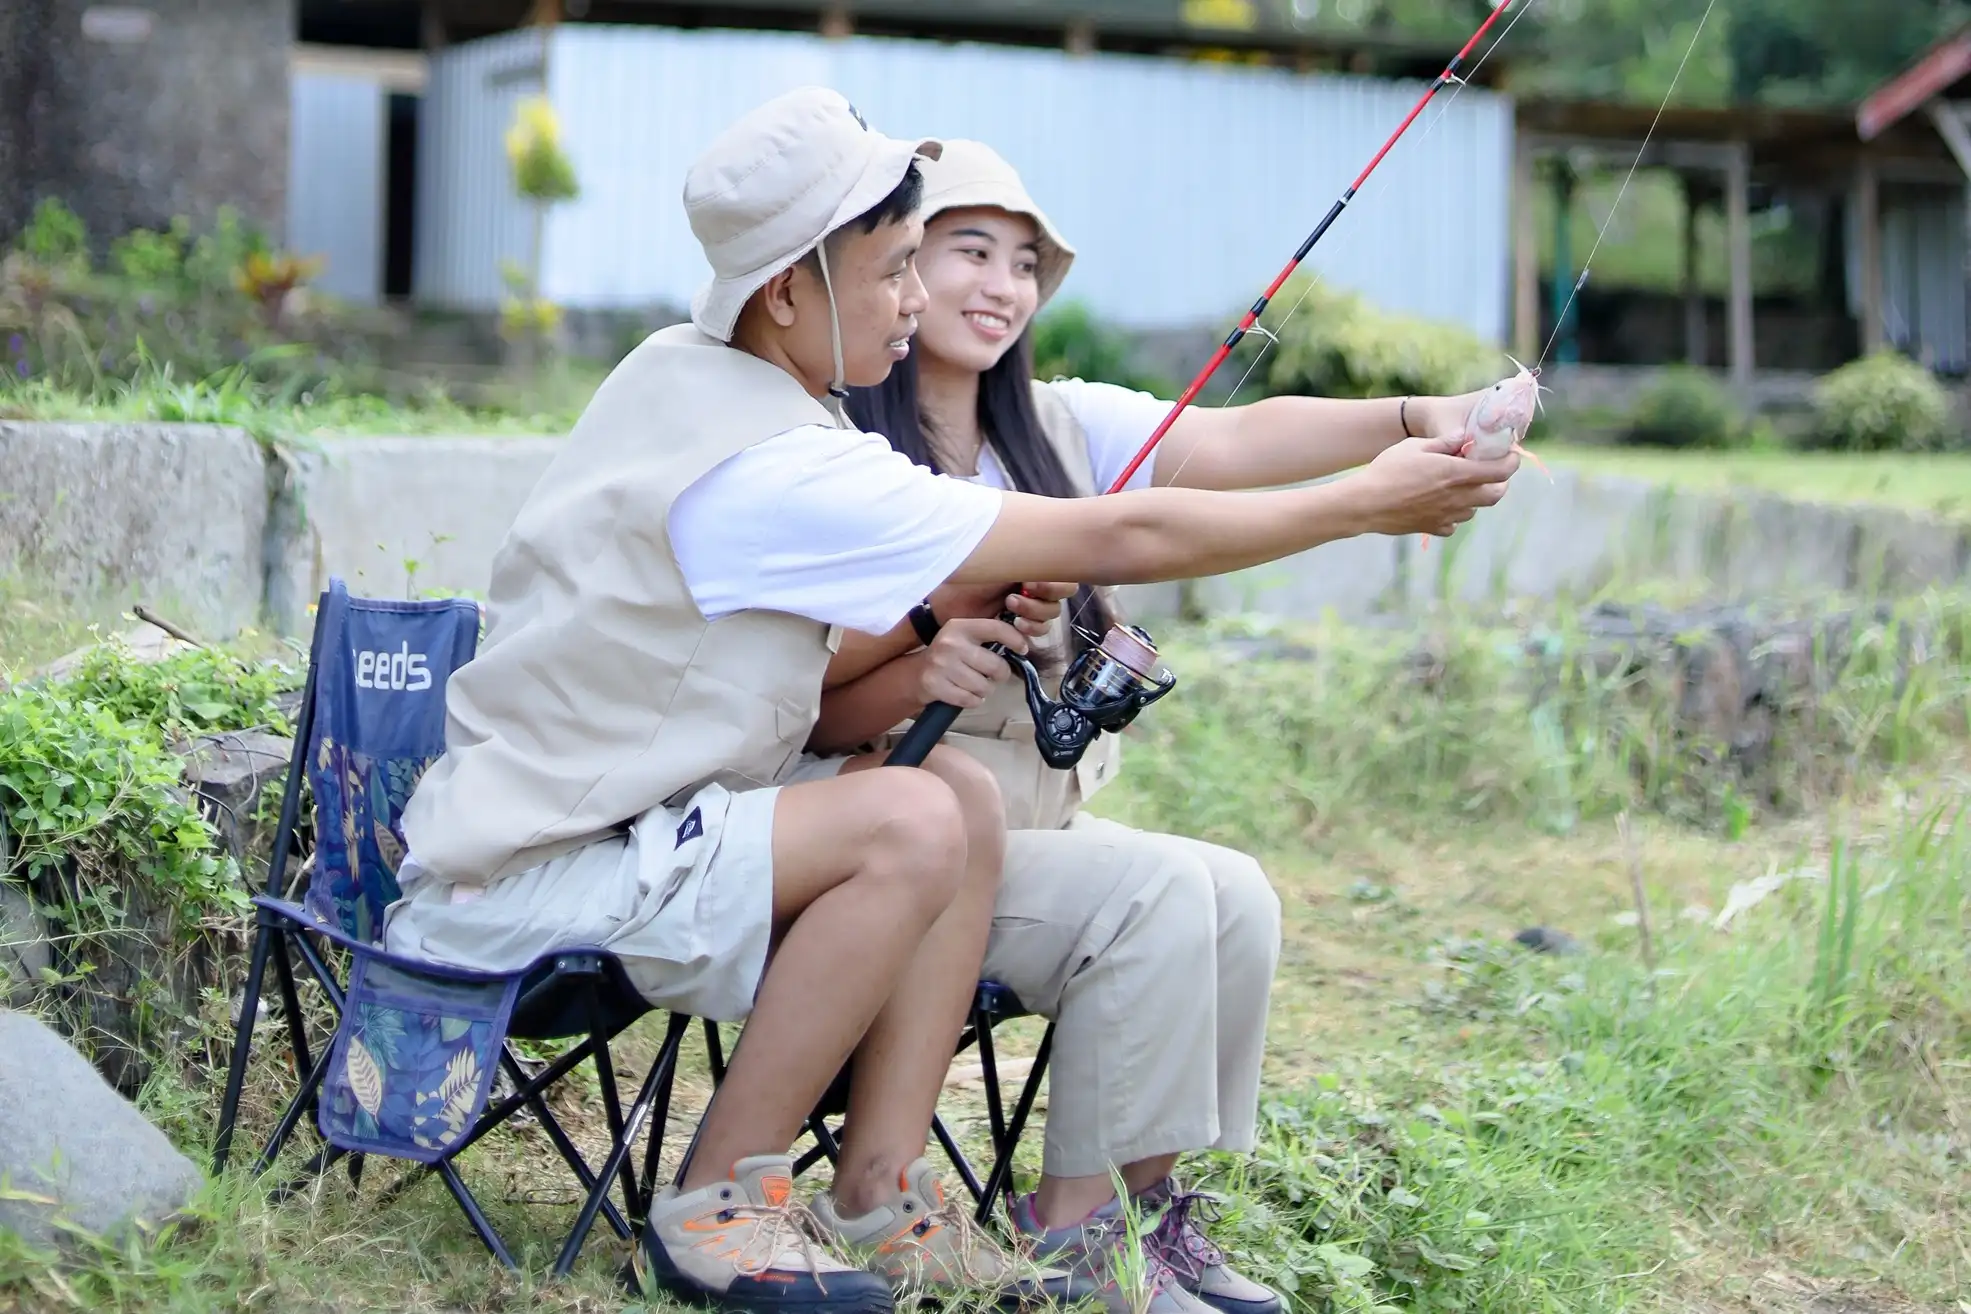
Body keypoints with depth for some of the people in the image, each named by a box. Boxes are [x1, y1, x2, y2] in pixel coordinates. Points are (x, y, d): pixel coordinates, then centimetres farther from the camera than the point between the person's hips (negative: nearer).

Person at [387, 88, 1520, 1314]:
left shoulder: (685, 374, 4)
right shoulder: (772, 468, -24)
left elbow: (804, 656, 10)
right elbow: (1115, 539, -20)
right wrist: (1371, 502, -12)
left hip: (627, 814, 9)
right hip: (513, 879, -9)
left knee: (965, 794, -1)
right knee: (910, 825, -24)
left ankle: (881, 1200, 1)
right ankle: (714, 1210, -11)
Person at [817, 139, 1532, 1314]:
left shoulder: (1059, 430, 7)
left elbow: (1239, 441, -10)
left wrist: (1409, 420, -27)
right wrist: (918, 673, -31)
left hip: (1038, 826, 6)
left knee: (1237, 897, -16)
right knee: (1158, 892, -24)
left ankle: (1151, 1214, -1)